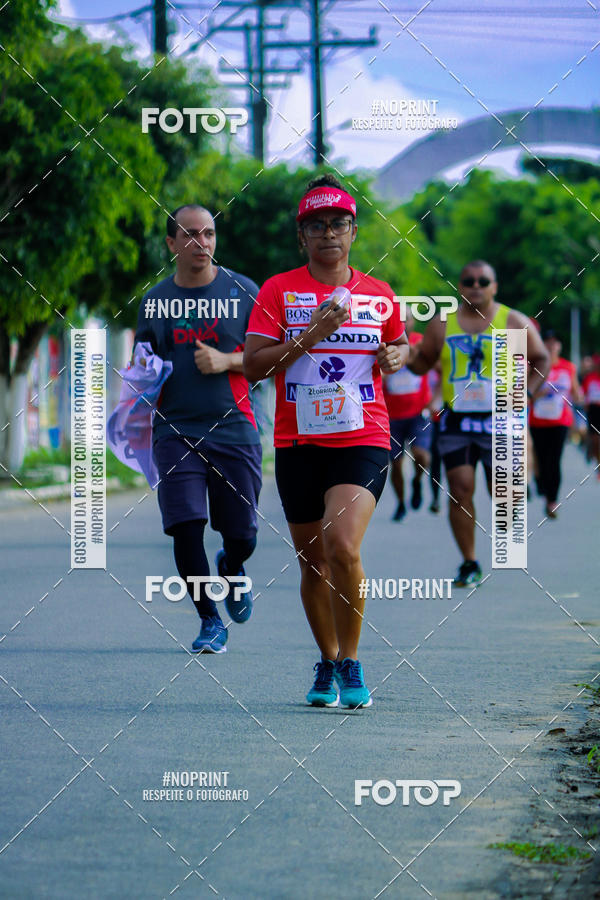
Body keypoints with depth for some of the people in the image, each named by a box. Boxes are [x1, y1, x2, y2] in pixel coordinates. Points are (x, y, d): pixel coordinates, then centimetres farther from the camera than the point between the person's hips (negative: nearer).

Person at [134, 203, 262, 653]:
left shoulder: (243, 291, 2)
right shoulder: (155, 300, 8)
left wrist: (226, 361, -12)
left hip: (233, 428, -1)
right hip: (176, 429, 1)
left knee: (242, 537, 3)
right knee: (186, 527, -11)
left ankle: (231, 568, 40)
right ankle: (210, 620, 5)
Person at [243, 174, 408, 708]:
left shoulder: (378, 295, 8)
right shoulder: (278, 292, 2)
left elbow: (400, 343, 26)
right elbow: (253, 365, -6)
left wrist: (397, 356, 3)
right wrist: (312, 335, -16)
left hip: (363, 439, -1)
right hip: (298, 441, 1)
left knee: (343, 547, -20)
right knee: (312, 560, 8)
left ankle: (350, 662, -6)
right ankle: (328, 665, 27)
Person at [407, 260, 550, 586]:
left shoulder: (513, 322, 1)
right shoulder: (442, 324, 6)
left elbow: (541, 360, 9)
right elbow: (422, 363, 15)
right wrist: (407, 352, -8)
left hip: (500, 421, -2)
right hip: (456, 421, 2)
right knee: (460, 489, -7)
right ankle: (469, 564, 2)